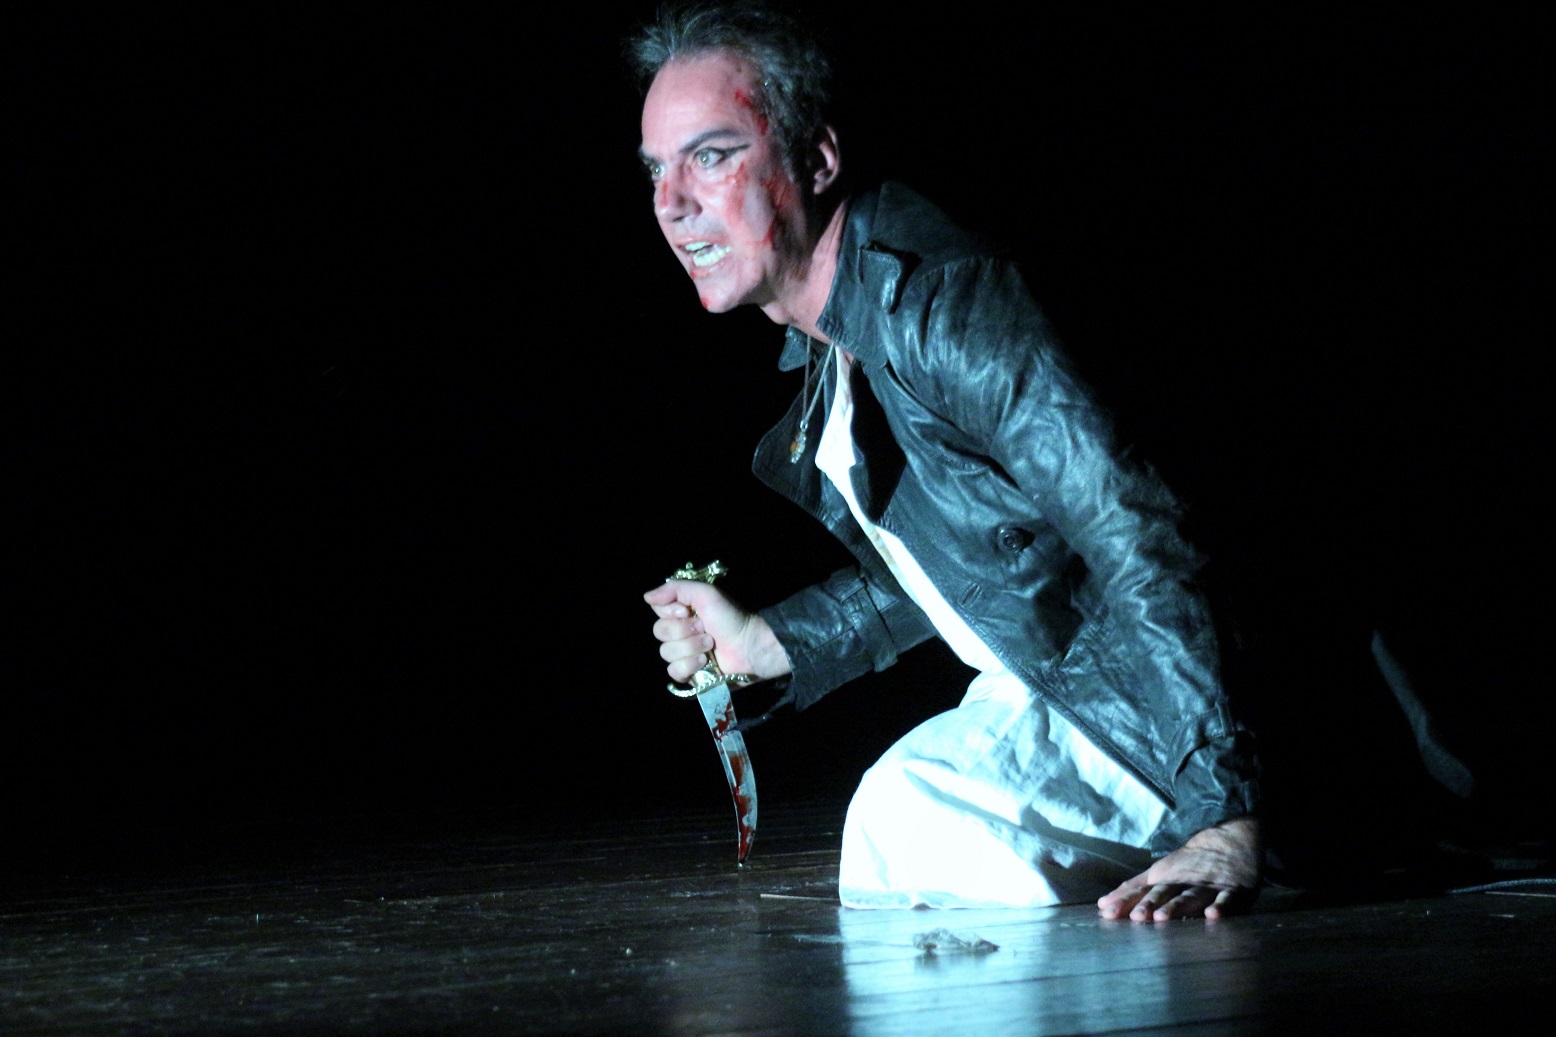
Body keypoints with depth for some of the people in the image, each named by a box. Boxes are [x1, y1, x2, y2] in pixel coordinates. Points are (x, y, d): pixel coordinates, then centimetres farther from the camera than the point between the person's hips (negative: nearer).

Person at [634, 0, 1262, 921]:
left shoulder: (942, 298, -25)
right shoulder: (828, 344, 7)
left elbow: (1136, 543, -33)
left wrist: (1225, 821, -38)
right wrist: (763, 644, 13)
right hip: (1046, 691, 10)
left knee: (917, 824, -24)